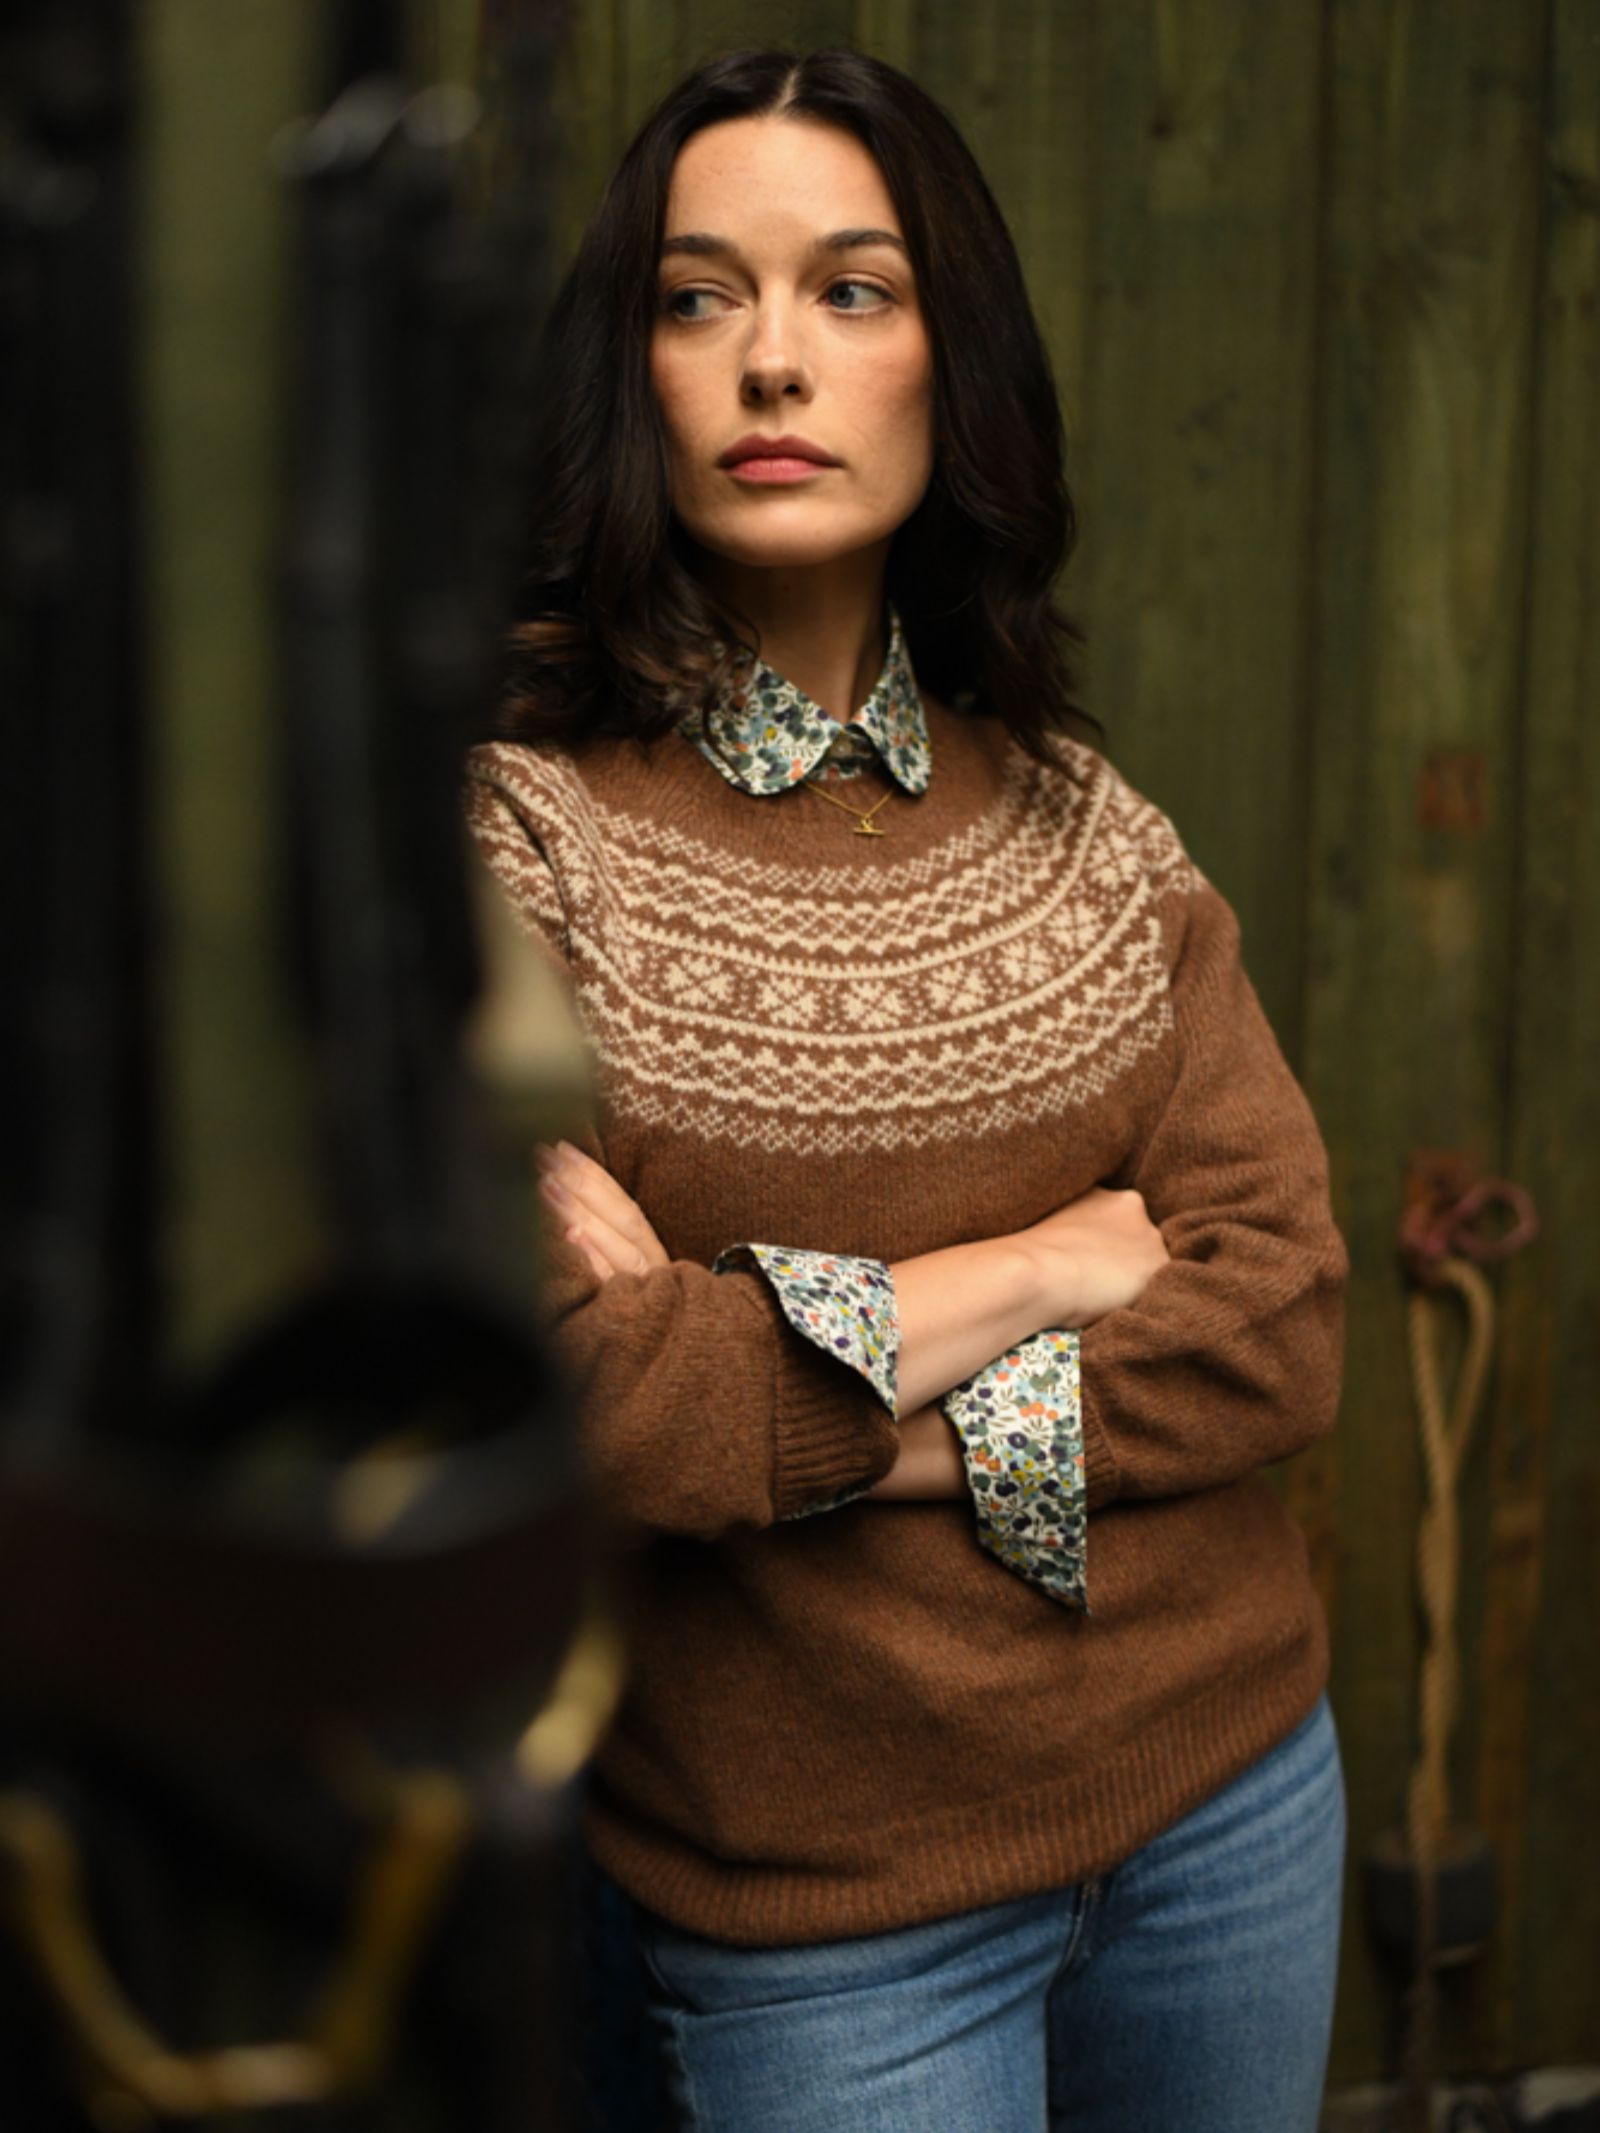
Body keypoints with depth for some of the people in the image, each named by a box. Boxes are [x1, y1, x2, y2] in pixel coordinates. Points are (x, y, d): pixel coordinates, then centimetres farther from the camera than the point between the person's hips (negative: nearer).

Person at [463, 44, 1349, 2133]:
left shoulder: (1078, 821, 2)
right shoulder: (506, 831, -12)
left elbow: (1286, 1318, -7)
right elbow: (558, 1394, -23)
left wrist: (788, 1382, -18)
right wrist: (1067, 1258, -14)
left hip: (1228, 1788, 5)